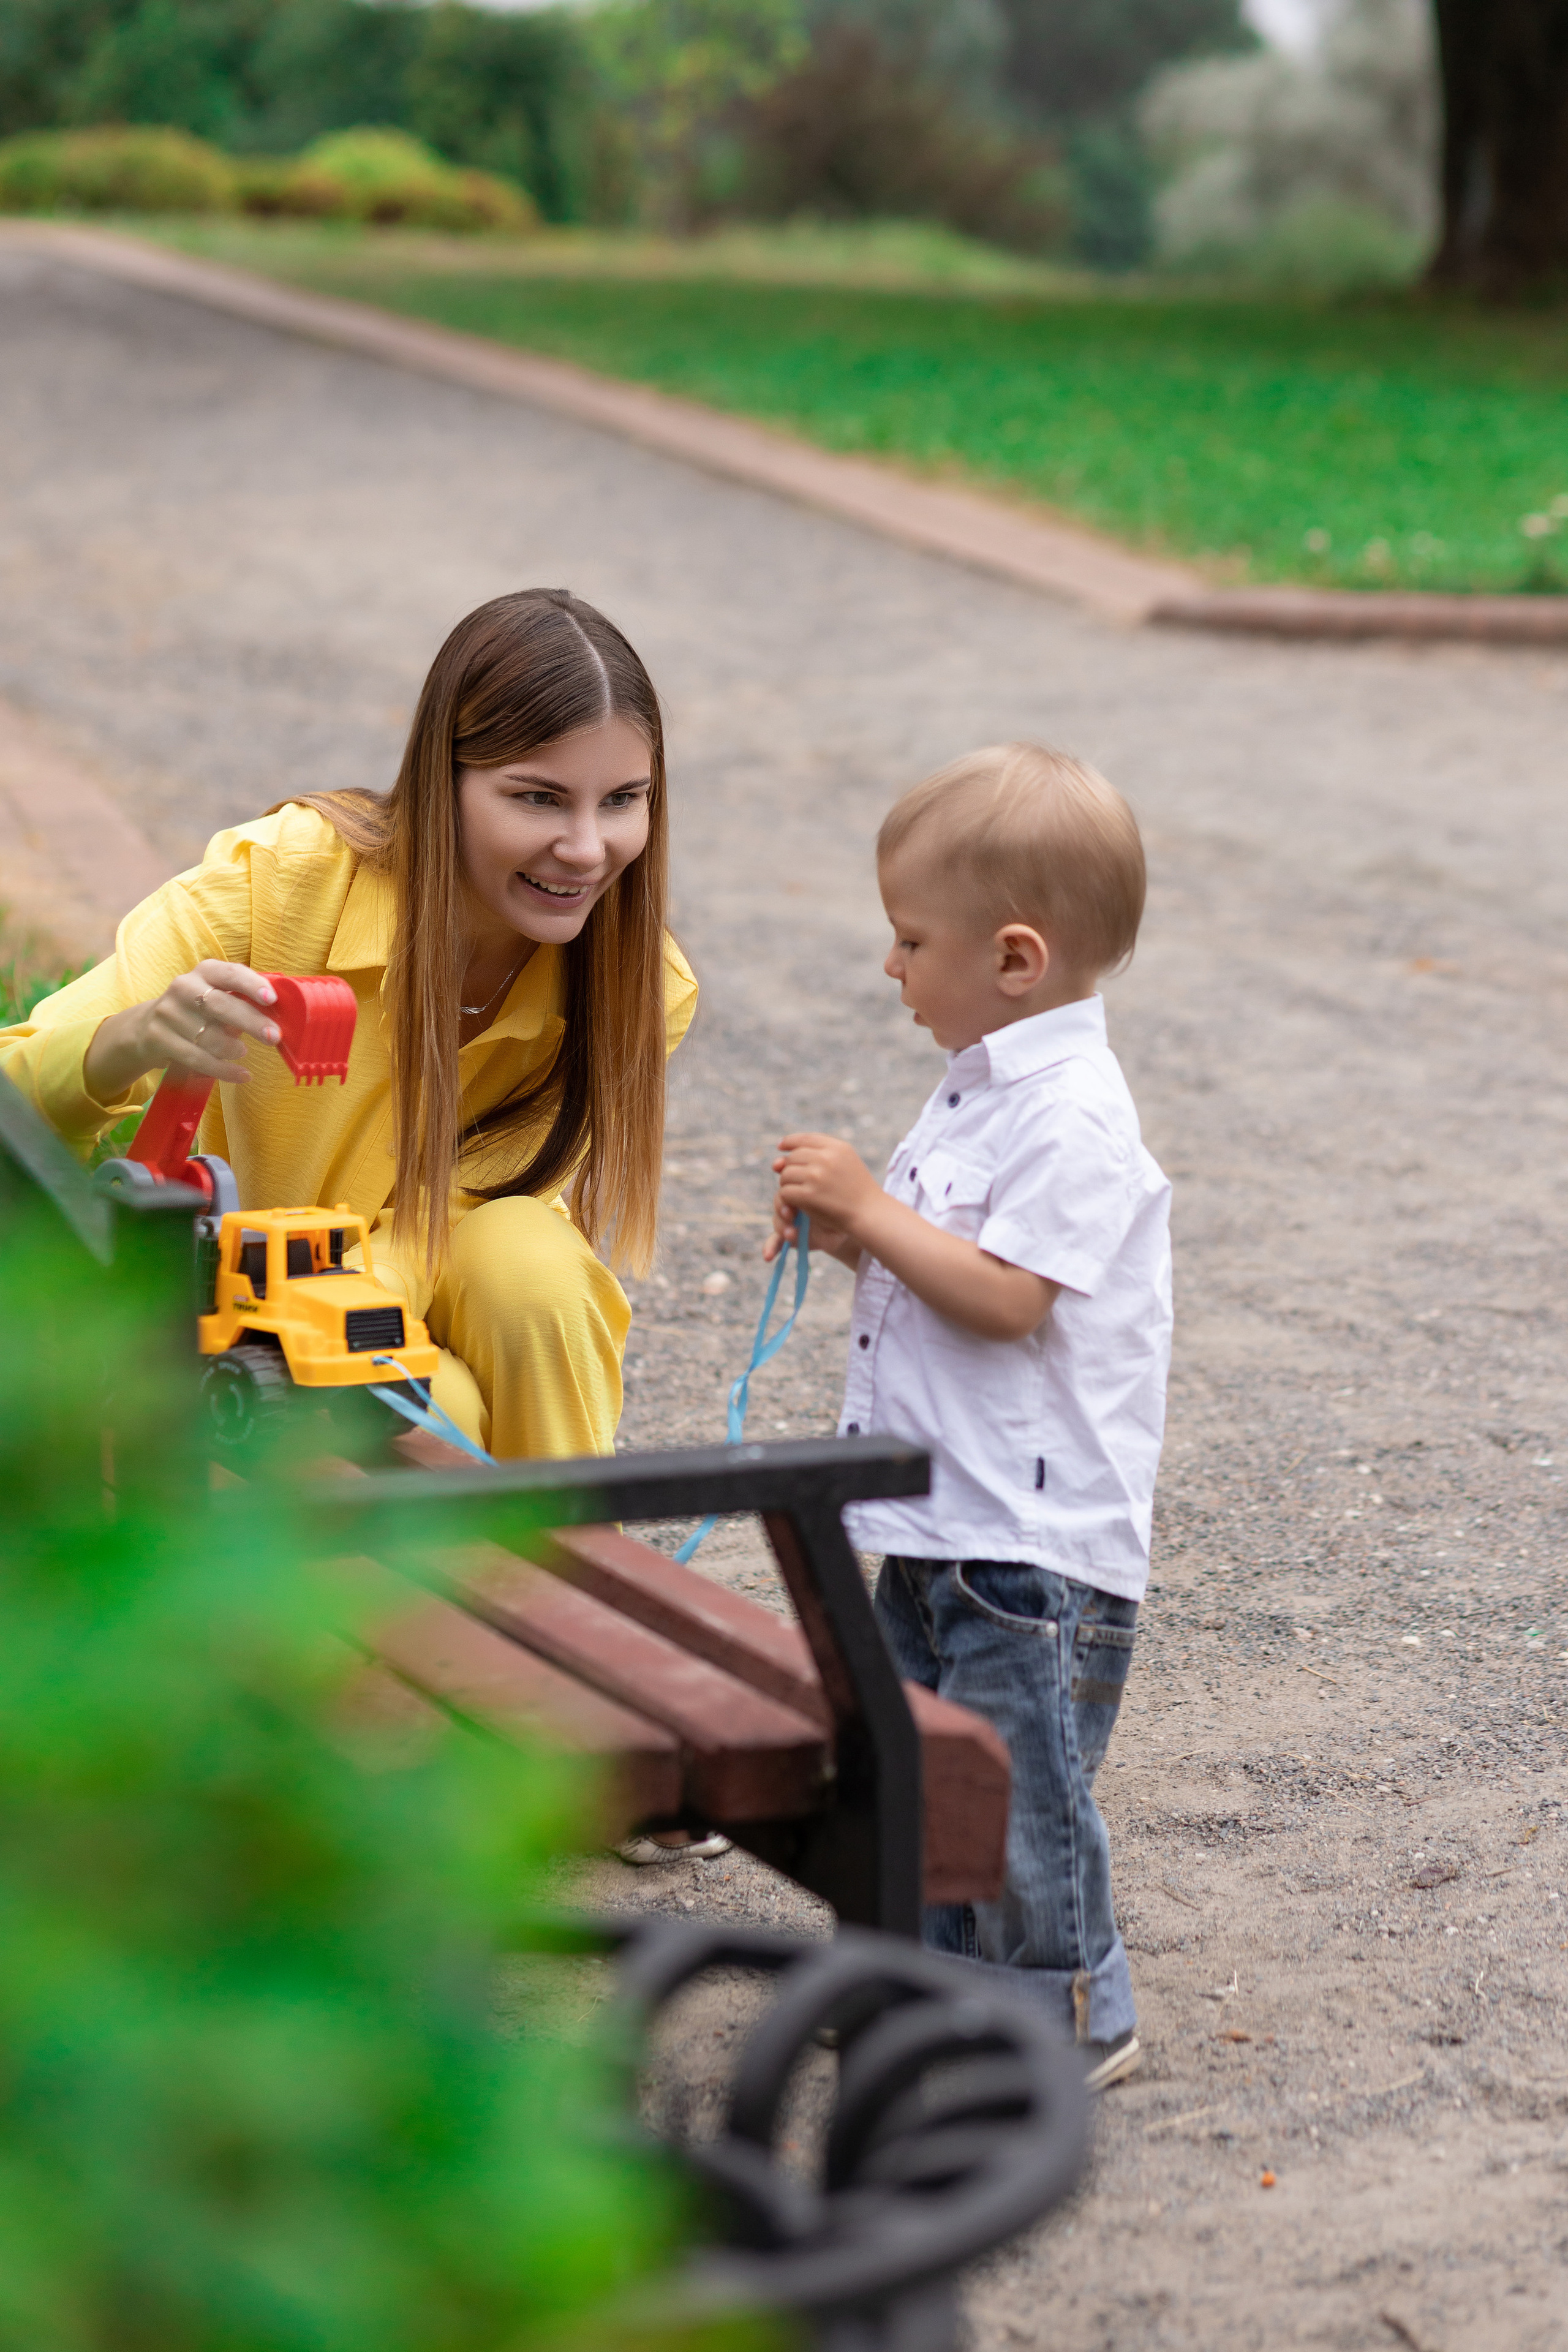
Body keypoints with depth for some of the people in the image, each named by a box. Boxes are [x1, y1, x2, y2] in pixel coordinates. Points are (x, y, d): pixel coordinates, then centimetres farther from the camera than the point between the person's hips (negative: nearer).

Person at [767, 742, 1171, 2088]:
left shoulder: (1073, 1118, -20)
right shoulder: (985, 1091, 11)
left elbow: (1004, 1296, -25)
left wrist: (871, 1207, -20)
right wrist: (851, 1231, 4)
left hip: (1037, 1536, -10)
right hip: (940, 1520, 10)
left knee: (1016, 1780, -2)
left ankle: (1067, 2019, 14)